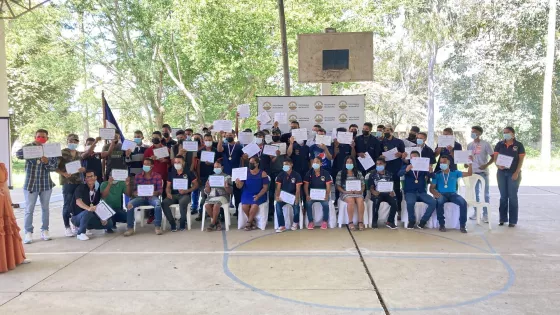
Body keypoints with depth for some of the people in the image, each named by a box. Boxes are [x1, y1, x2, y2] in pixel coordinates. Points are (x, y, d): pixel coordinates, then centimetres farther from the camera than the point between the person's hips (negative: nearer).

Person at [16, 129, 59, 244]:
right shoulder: (29, 147, -1)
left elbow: (54, 166, -4)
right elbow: (18, 154, -21)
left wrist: (47, 162, -25)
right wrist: (33, 144, -25)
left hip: (46, 184, 2)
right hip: (30, 184, -1)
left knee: (45, 208, 10)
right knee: (29, 209, 1)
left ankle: (44, 230, 19)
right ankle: (28, 232, 8)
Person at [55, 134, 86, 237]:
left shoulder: (79, 154, 13)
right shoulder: (62, 153, -3)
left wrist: (83, 169, -3)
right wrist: (63, 173, -20)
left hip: (79, 182, 5)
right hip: (68, 182, -5)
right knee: (67, 205, -1)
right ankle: (67, 227, 7)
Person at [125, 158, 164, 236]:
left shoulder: (157, 176, 4)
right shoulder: (137, 176, 9)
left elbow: (160, 190, -1)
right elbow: (133, 190, 5)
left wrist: (155, 193, -24)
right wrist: (136, 193, -19)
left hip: (152, 197, -2)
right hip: (141, 197, 2)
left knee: (158, 203, -37)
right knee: (130, 204, -27)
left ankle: (158, 227, -25)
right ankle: (130, 228, -17)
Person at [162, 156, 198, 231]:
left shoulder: (189, 173, 3)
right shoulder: (171, 173, 14)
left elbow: (196, 185, 2)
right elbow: (168, 186, 14)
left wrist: (186, 191, -13)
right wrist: (168, 193, -8)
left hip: (185, 195, -3)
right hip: (173, 195, 3)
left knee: (182, 203, -38)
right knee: (164, 203, -27)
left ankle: (182, 223, -15)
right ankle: (172, 223, -14)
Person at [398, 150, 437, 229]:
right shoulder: (406, 166, 5)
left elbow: (429, 176, -5)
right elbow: (399, 174, -14)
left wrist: (430, 171, -30)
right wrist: (406, 170, -36)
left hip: (422, 192, 2)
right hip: (410, 192, -2)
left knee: (433, 202, -22)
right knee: (410, 202, -34)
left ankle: (423, 220, -5)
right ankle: (412, 220, -8)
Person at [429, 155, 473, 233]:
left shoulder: (455, 173, 14)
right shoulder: (437, 174, 9)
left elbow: (469, 173, 13)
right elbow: (431, 188, 5)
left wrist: (470, 163, 0)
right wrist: (435, 192, -18)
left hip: (452, 194, 1)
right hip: (441, 194, -1)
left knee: (463, 202, -29)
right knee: (439, 202, -37)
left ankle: (463, 225, -19)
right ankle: (442, 224, -25)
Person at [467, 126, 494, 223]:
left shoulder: (485, 144, -5)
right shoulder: (469, 145, 8)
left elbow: (493, 157, -4)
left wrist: (486, 165, -18)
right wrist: (466, 163, -4)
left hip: (483, 172, -4)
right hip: (473, 172, 4)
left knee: (486, 193, 2)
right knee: (475, 193, 11)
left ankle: (485, 214, 8)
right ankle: (476, 212, 19)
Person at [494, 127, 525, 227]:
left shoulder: (519, 145, -1)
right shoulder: (499, 144, 7)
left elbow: (521, 160, -3)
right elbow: (495, 157, 5)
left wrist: (517, 172, -12)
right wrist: (498, 165, -16)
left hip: (513, 173, -3)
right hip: (501, 173, 3)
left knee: (513, 196, 0)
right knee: (503, 196, 6)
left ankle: (513, 220, 6)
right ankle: (503, 218, 13)